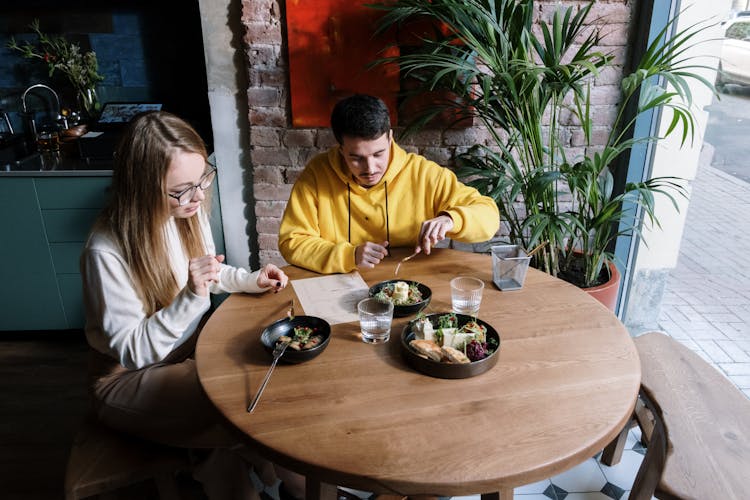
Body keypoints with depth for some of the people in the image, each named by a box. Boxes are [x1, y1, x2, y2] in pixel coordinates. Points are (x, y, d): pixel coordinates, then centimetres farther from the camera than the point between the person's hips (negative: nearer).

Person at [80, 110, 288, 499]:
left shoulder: (187, 209, -11)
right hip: (128, 378, -6)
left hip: (191, 341, 6)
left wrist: (252, 280, -11)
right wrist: (190, 297, -36)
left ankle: (226, 462, 15)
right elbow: (132, 352, -23)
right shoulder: (106, 252, -29)